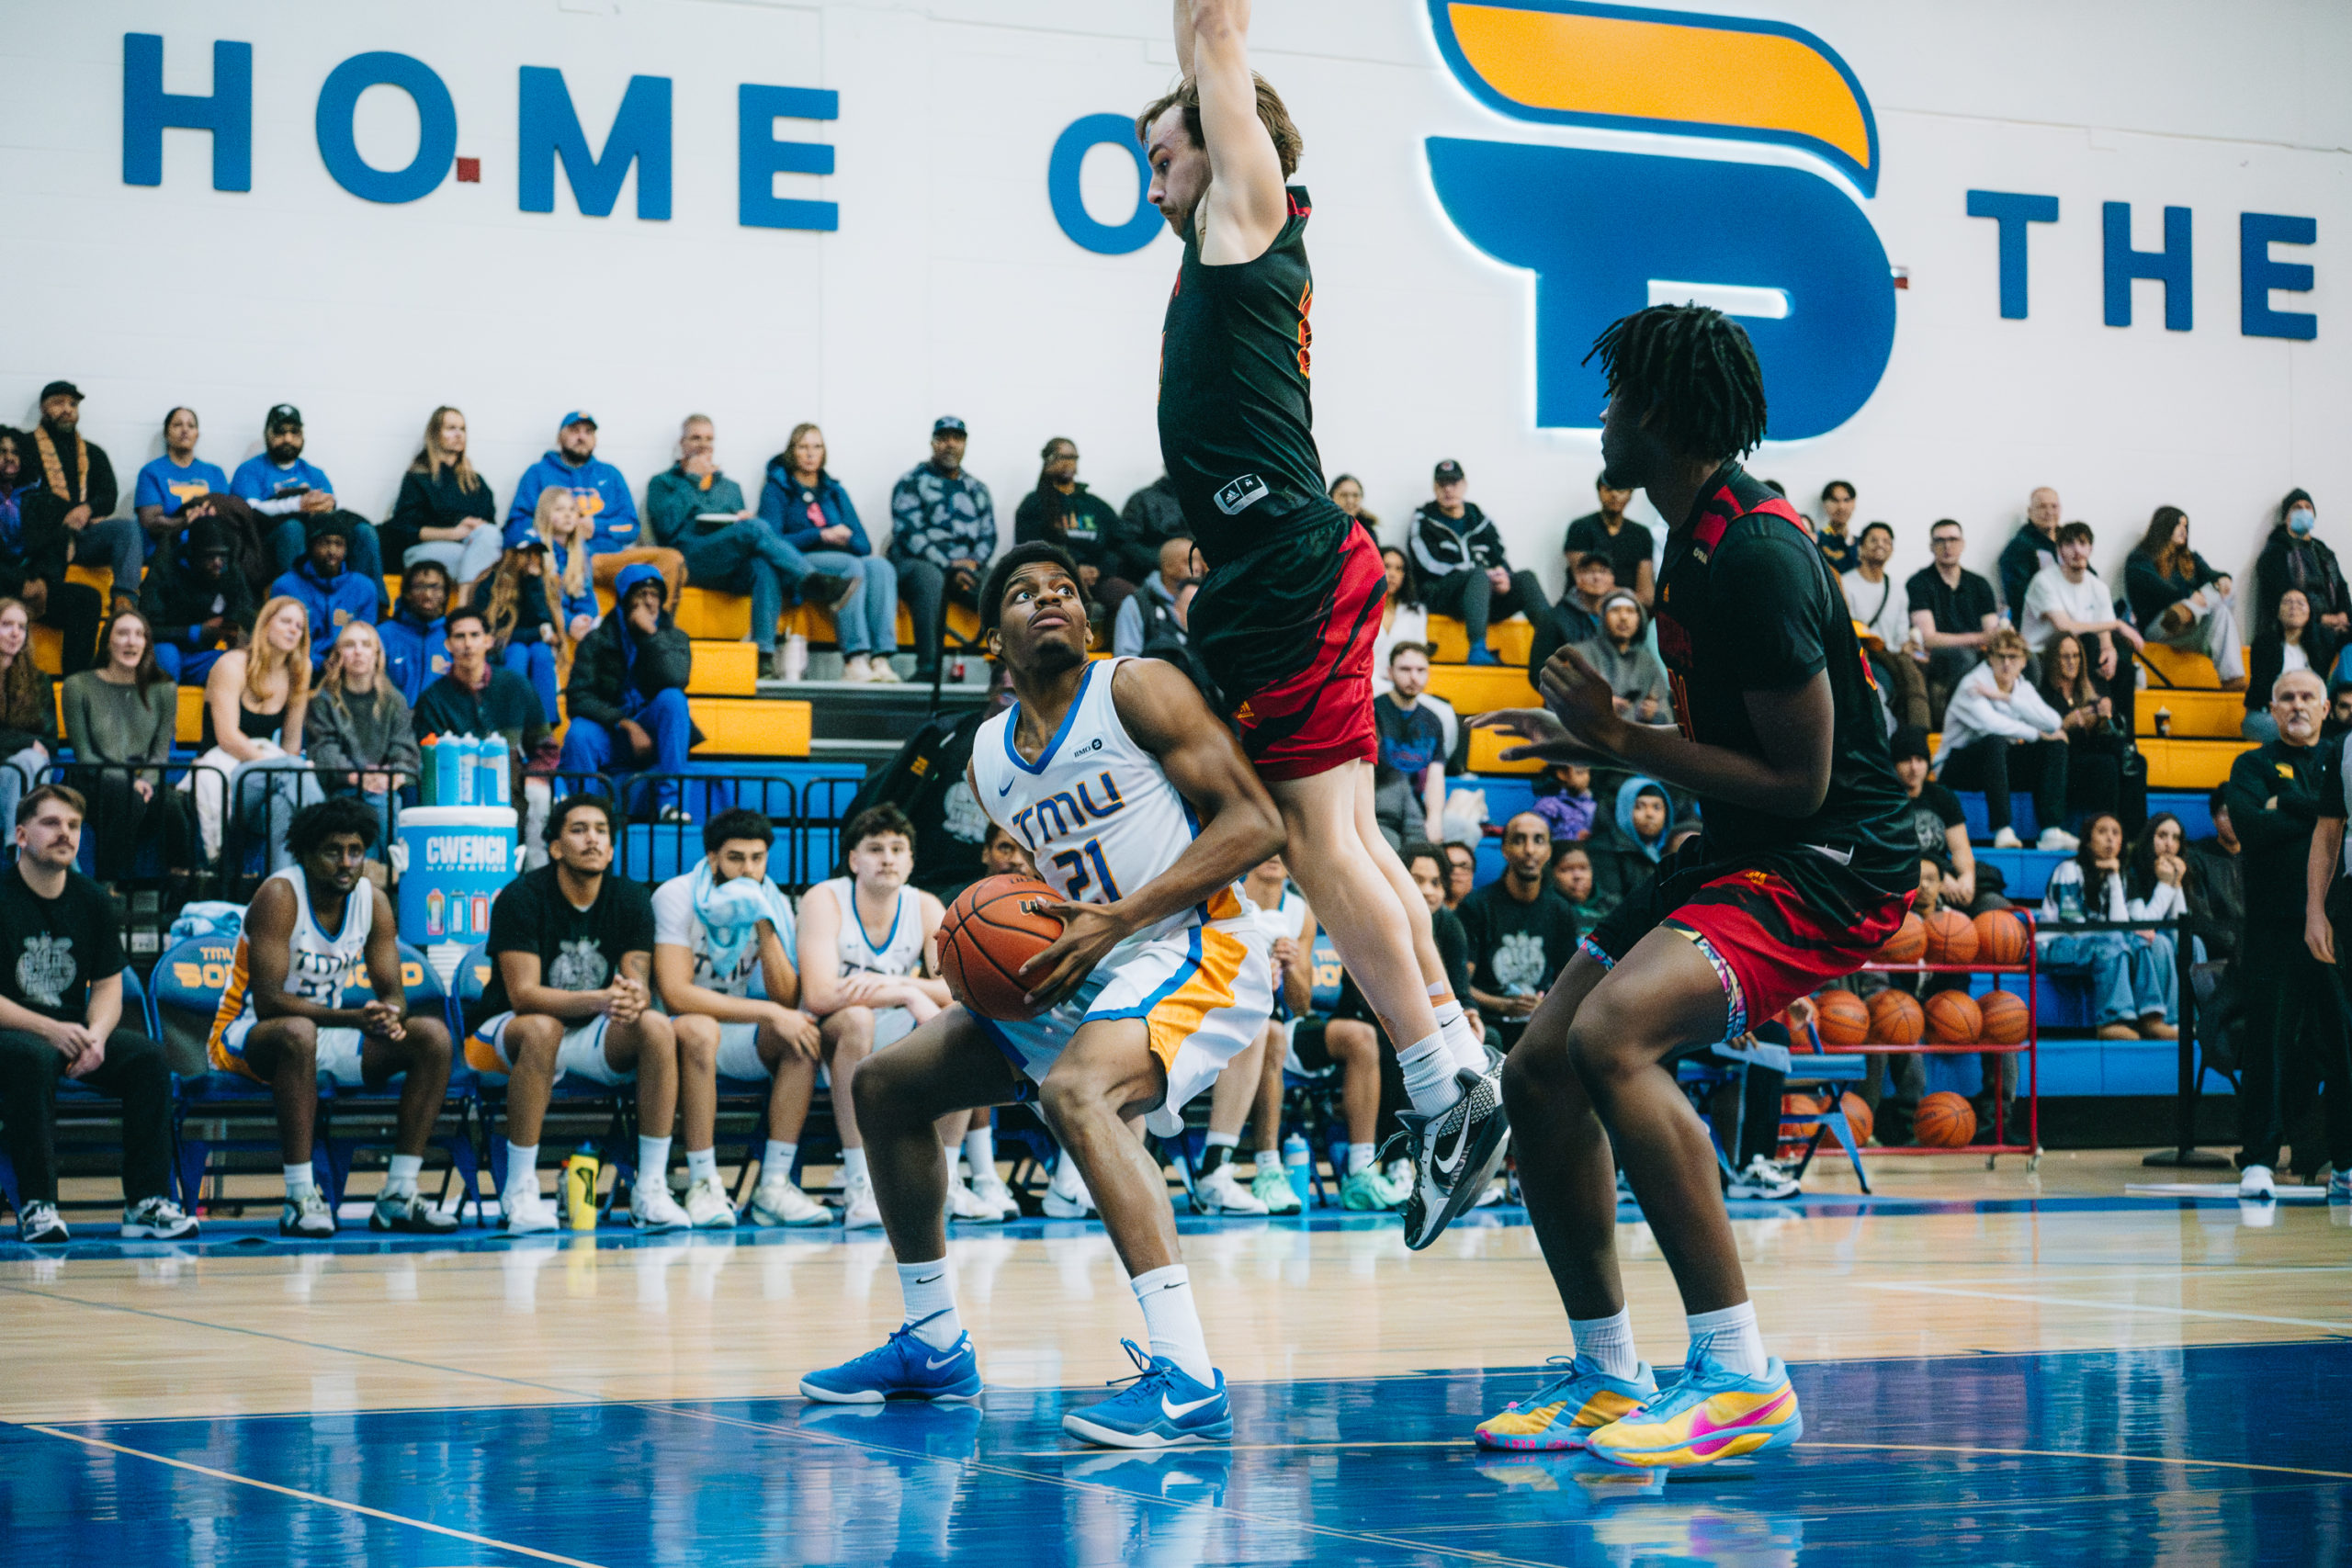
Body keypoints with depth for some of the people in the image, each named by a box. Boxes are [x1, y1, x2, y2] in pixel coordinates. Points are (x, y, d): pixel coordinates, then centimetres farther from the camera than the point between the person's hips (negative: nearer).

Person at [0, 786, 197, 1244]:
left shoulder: (92, 900, 9)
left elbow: (108, 986, 8)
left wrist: (95, 1036, -14)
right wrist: (50, 1030, -25)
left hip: (71, 1030, 5)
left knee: (147, 1055, -19)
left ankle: (146, 1204, -21)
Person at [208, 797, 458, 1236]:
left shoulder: (373, 900, -1)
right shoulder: (279, 896, -20)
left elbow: (392, 993, 0)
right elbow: (268, 1001, -27)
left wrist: (390, 1017, -27)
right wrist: (354, 1018, -36)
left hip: (327, 1034, 7)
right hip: (245, 1037, -7)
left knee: (433, 1036, -12)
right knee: (298, 1033, -41)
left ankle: (398, 1196, -15)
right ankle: (300, 1196, -37)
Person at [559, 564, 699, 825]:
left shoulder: (674, 639, 4)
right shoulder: (597, 641, 0)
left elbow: (676, 680, -18)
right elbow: (577, 698, -11)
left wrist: (650, 632, -20)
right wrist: (626, 724, -22)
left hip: (654, 734, 2)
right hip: (608, 733, -1)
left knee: (672, 698, -29)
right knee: (579, 733, -34)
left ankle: (668, 801, -29)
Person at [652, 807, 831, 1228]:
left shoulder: (774, 905, 0)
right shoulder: (677, 897, -16)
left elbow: (787, 999, -9)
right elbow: (676, 994, -27)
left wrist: (765, 928, -21)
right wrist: (769, 1013, -29)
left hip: (735, 1038, 5)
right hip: (673, 1035, -5)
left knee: (804, 1030, -22)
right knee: (699, 1029, -38)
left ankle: (774, 1185, -24)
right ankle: (703, 1185, -31)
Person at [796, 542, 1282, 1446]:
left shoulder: (1137, 691, -8)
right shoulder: (988, 759, 13)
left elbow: (1256, 824, -15)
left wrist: (1118, 919, -22)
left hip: (1196, 951, -9)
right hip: (1084, 976, 9)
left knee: (1074, 1091, -37)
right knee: (884, 1083, 12)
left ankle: (1188, 1383, -42)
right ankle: (933, 1346, 24)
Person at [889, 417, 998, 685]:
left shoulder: (977, 490, 23)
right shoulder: (913, 482, 7)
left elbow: (988, 535, 16)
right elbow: (909, 534, -5)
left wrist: (972, 562, -8)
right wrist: (949, 567, -16)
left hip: (966, 566, 4)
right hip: (915, 563, -4)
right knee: (930, 577, -41)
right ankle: (928, 668, -46)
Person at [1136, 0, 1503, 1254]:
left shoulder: (1253, 208, 0)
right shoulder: (1231, 239, 21)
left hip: (1290, 569, -10)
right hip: (1277, 572, 10)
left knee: (1320, 833, -12)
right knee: (1344, 834, 9)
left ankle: (1444, 1091, -14)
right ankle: (1460, 1065, 10)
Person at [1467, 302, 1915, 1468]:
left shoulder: (1758, 553, -21)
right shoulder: (1700, 532, 10)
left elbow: (1800, 779, -22)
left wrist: (1623, 741, -17)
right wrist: (1593, 737, 17)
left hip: (1831, 860, -11)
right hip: (1740, 850, 11)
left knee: (1612, 1032, -31)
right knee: (1540, 1070, 6)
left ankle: (1741, 1374, -27)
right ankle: (1607, 1380, 17)